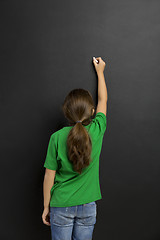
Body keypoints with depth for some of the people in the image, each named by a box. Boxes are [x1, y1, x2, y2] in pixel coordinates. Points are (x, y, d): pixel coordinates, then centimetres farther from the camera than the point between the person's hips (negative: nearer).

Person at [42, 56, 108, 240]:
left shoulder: (57, 137, -15)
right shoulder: (97, 131, -11)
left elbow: (49, 176, -9)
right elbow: (103, 100, 7)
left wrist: (46, 207, 5)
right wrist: (100, 71, 21)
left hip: (61, 206, -2)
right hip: (87, 206, 2)